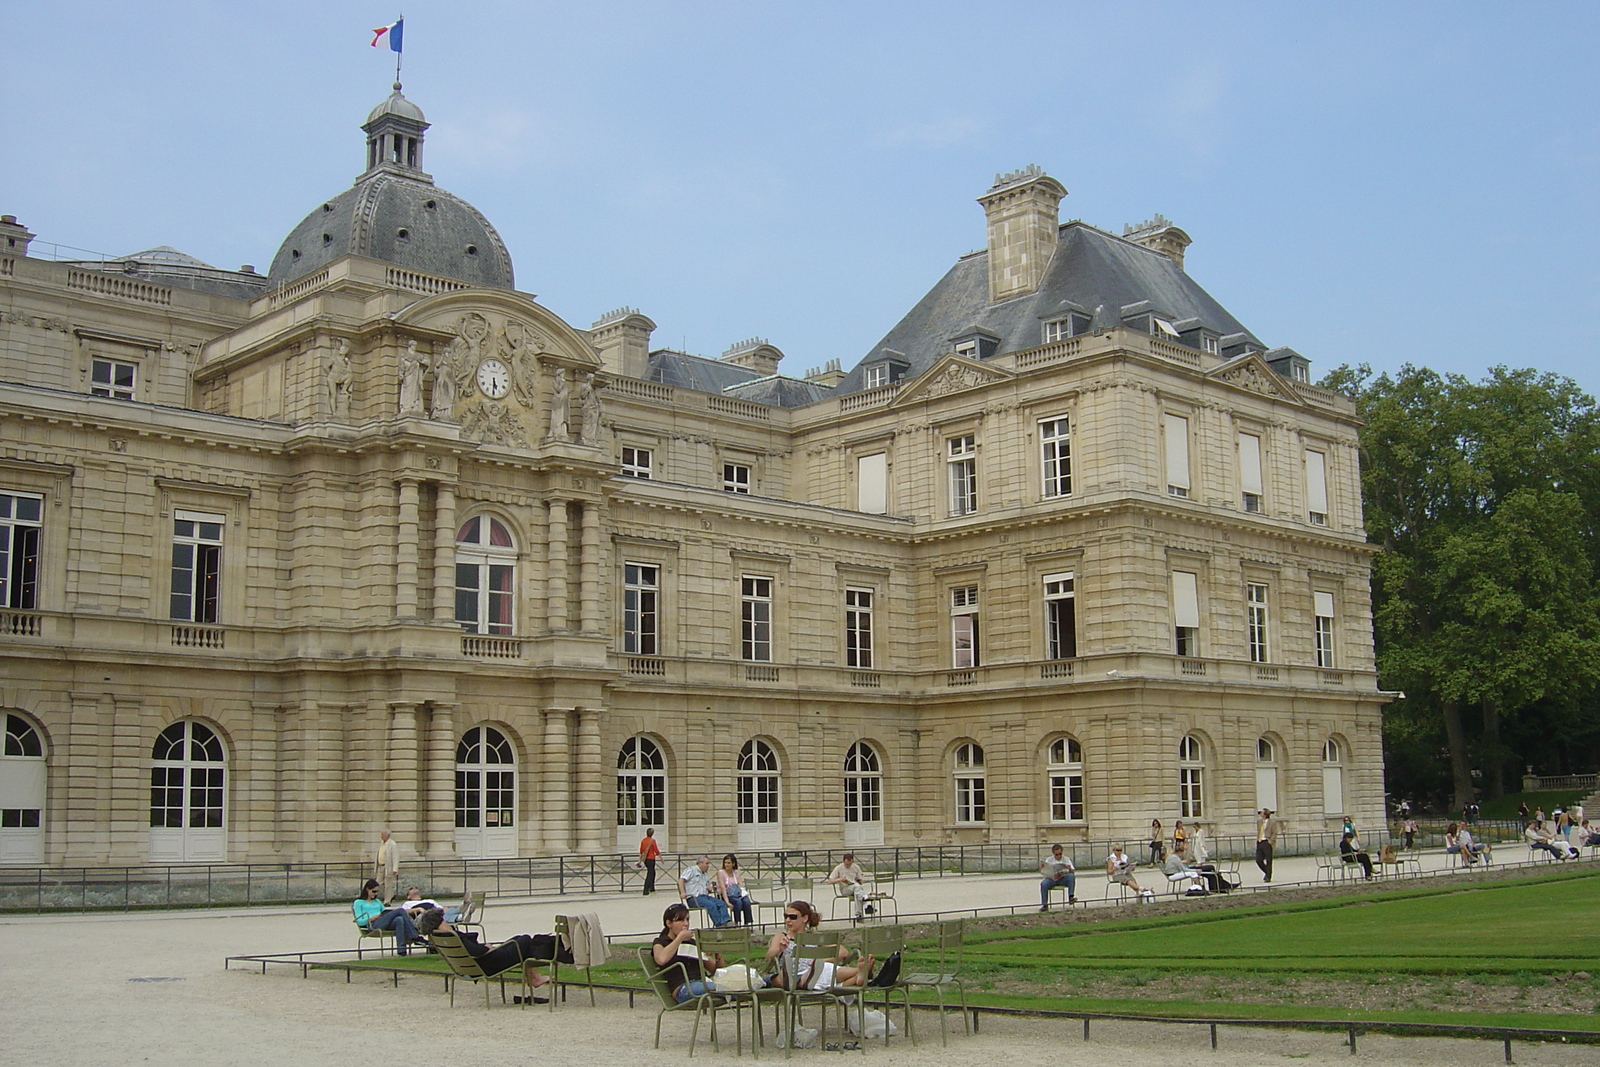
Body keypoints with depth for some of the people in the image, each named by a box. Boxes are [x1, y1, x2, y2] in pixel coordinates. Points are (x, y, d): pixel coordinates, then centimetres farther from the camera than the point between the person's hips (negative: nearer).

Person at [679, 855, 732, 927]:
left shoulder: (705, 874, 29)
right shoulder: (691, 870, 5)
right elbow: (681, 880, -7)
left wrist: (710, 888, 10)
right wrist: (682, 892, -21)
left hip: (705, 896, 7)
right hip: (694, 898, -7)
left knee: (722, 904, -19)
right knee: (711, 905, -33)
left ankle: (725, 922, -36)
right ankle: (719, 925, -35)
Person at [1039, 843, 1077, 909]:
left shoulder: (1066, 859, 10)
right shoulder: (1049, 860, 13)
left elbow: (1073, 872, 3)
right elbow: (1043, 872, 7)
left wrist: (1070, 869, -21)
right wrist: (1041, 868, -17)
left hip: (1063, 878, 0)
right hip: (1051, 878, 0)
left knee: (1072, 876, -32)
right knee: (1043, 884, -31)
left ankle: (1071, 897, -36)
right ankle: (1044, 905, -26)